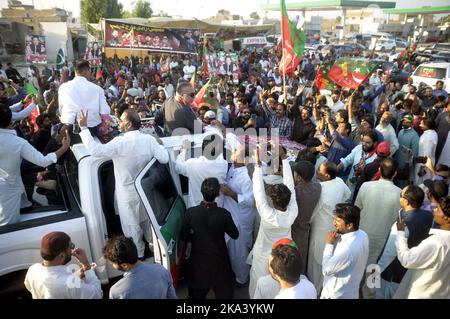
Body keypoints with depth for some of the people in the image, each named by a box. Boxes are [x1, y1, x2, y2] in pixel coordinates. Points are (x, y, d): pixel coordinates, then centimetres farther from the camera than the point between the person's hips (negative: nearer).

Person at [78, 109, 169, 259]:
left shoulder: (119, 143, -25)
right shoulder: (149, 139, -12)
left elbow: (95, 150, -28)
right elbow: (164, 159, -13)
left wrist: (84, 127, -20)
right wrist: (159, 145, 6)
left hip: (128, 193, -5)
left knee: (131, 225, 15)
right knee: (147, 219, 27)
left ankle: (138, 254, 31)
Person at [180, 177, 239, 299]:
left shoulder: (190, 212, -19)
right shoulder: (224, 214, -22)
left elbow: (184, 238, -8)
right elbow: (235, 235, -6)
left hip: (198, 260, 1)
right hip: (219, 260, -1)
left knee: (197, 293, 24)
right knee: (224, 292, 22)